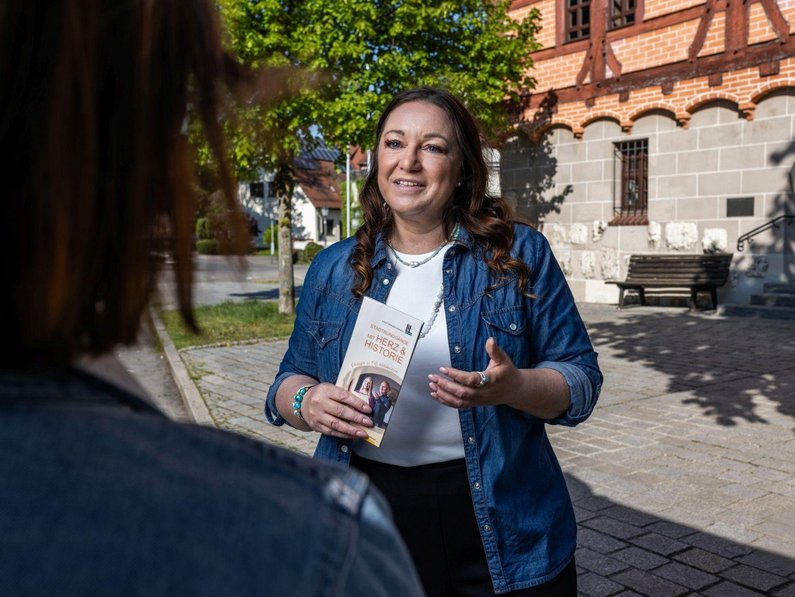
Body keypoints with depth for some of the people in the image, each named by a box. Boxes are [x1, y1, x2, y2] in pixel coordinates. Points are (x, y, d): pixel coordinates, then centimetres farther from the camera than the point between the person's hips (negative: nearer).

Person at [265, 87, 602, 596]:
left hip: (498, 522, -1)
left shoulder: (521, 254, -3)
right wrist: (308, 403, -14)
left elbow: (581, 378, -4)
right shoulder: (333, 269, 4)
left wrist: (514, 387, -24)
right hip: (369, 514, 2)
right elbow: (291, 379, 10)